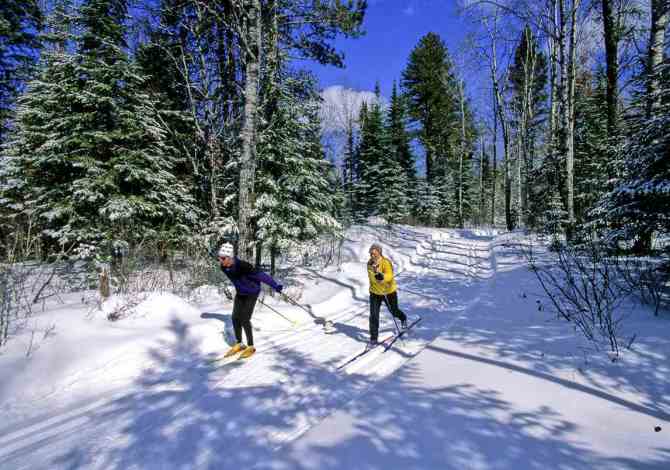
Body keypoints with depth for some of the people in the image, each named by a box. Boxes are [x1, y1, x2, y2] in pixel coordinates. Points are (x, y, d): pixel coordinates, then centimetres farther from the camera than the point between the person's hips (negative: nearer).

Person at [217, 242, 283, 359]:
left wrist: (275, 286, -30)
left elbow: (261, 275, -31)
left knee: (244, 320, -9)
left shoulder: (242, 266, -35)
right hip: (240, 293, 7)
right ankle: (239, 344, 23)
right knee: (235, 318, 4)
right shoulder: (223, 267, -12)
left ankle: (251, 347, 9)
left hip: (252, 294, -6)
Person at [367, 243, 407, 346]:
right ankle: (373, 338, 6)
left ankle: (403, 318, 53)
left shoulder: (386, 262, -25)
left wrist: (382, 276, -54)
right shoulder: (370, 264, -6)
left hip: (388, 292, -4)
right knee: (373, 315, -6)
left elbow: (389, 276, -40)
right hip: (375, 292, 4)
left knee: (394, 311, 18)